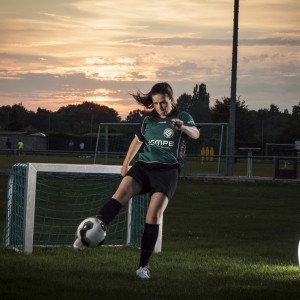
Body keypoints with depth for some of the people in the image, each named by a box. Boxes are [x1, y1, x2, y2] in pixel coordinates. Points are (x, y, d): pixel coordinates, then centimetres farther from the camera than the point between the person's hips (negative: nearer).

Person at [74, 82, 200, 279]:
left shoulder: (182, 117, 2)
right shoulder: (149, 120, 15)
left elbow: (195, 134, -18)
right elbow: (138, 140, 32)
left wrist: (182, 127, -40)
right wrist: (126, 164, 31)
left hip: (167, 170, -3)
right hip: (144, 166, 3)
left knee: (154, 215, -17)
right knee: (121, 193, -26)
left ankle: (143, 266, -7)